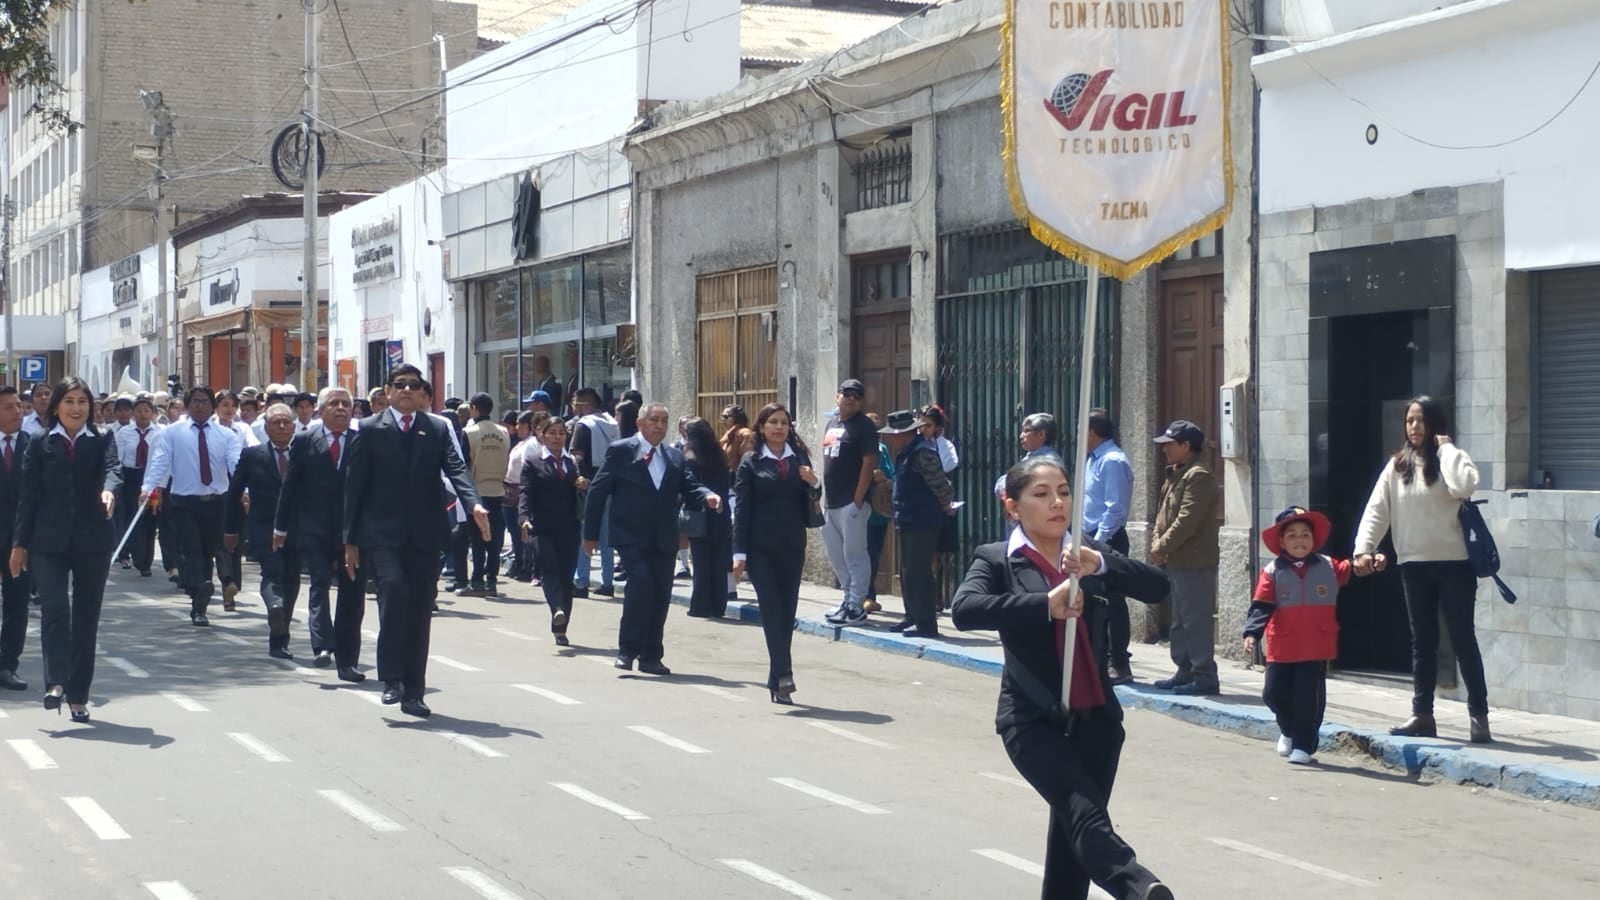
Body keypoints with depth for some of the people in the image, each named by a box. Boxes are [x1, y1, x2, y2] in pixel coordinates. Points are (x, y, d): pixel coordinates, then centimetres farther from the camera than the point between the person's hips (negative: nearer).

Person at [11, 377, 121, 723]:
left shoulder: (100, 443, 6)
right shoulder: (40, 447, 6)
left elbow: (111, 468, -14)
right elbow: (28, 496, 5)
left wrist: (109, 489, -37)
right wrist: (20, 543, 1)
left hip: (92, 542, 1)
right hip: (49, 542, -1)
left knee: (86, 617, 5)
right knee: (54, 608, -18)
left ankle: (78, 695, 12)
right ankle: (56, 682, -17)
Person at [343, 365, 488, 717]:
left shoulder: (437, 430, 9)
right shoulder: (370, 431, 4)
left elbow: (456, 469, -5)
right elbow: (355, 487, 3)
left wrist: (473, 504, -25)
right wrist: (350, 540, 0)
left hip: (424, 536, 3)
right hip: (383, 533, -3)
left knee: (420, 612, 4)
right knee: (394, 586, -25)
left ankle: (413, 692, 12)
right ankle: (392, 678, -16)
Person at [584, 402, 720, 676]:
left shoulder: (674, 457, 14)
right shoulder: (620, 452, 0)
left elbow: (688, 487, 7)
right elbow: (598, 491, 0)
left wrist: (706, 497, -18)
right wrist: (591, 534, -2)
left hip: (663, 539, 5)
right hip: (632, 537, -5)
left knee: (661, 595, 5)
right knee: (640, 583, -20)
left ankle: (651, 656, 15)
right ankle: (627, 650, -7)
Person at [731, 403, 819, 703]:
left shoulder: (799, 458, 9)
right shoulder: (751, 462, 1)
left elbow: (810, 499, 12)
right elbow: (742, 508, -2)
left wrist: (813, 483, -11)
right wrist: (740, 553, -8)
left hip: (792, 546, 3)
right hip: (761, 547, -3)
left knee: (787, 610, 6)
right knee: (771, 607, -11)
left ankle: (777, 679, 14)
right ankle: (783, 674, -18)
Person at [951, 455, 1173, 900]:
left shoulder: (1089, 555, 13)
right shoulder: (997, 560, 2)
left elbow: (1157, 587, 0)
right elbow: (965, 609, -17)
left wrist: (1099, 564, -17)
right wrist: (1046, 604, -25)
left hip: (1094, 716, 5)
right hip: (1032, 718, -5)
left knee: (1075, 828, 8)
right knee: (1084, 812, -24)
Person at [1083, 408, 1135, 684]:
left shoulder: (1113, 461, -16)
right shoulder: (1094, 460, 14)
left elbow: (1114, 508, -21)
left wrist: (1098, 542, -23)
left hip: (1108, 541, -10)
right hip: (1092, 539, 10)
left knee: (1111, 602, -5)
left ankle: (1120, 665, 1)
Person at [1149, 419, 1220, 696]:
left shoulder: (1198, 477, -14)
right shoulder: (1174, 476, 18)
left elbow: (1186, 521, -21)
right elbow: (1163, 514, 18)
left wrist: (1162, 547, -13)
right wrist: (1156, 543, 1)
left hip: (1195, 563, -11)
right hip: (1178, 562, 11)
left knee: (1196, 620, -9)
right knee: (1180, 621, 16)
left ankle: (1204, 677, -8)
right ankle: (1185, 672, 25)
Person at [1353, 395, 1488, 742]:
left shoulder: (1452, 459, -4)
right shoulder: (1396, 465, 7)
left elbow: (1465, 487, -26)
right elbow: (1377, 509, 2)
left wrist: (1446, 448, -15)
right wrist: (1364, 548, -10)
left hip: (1453, 563, -4)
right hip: (1414, 564, 4)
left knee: (1463, 638, -1)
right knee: (1422, 641, 9)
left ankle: (1478, 715, 3)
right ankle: (1422, 714, 14)